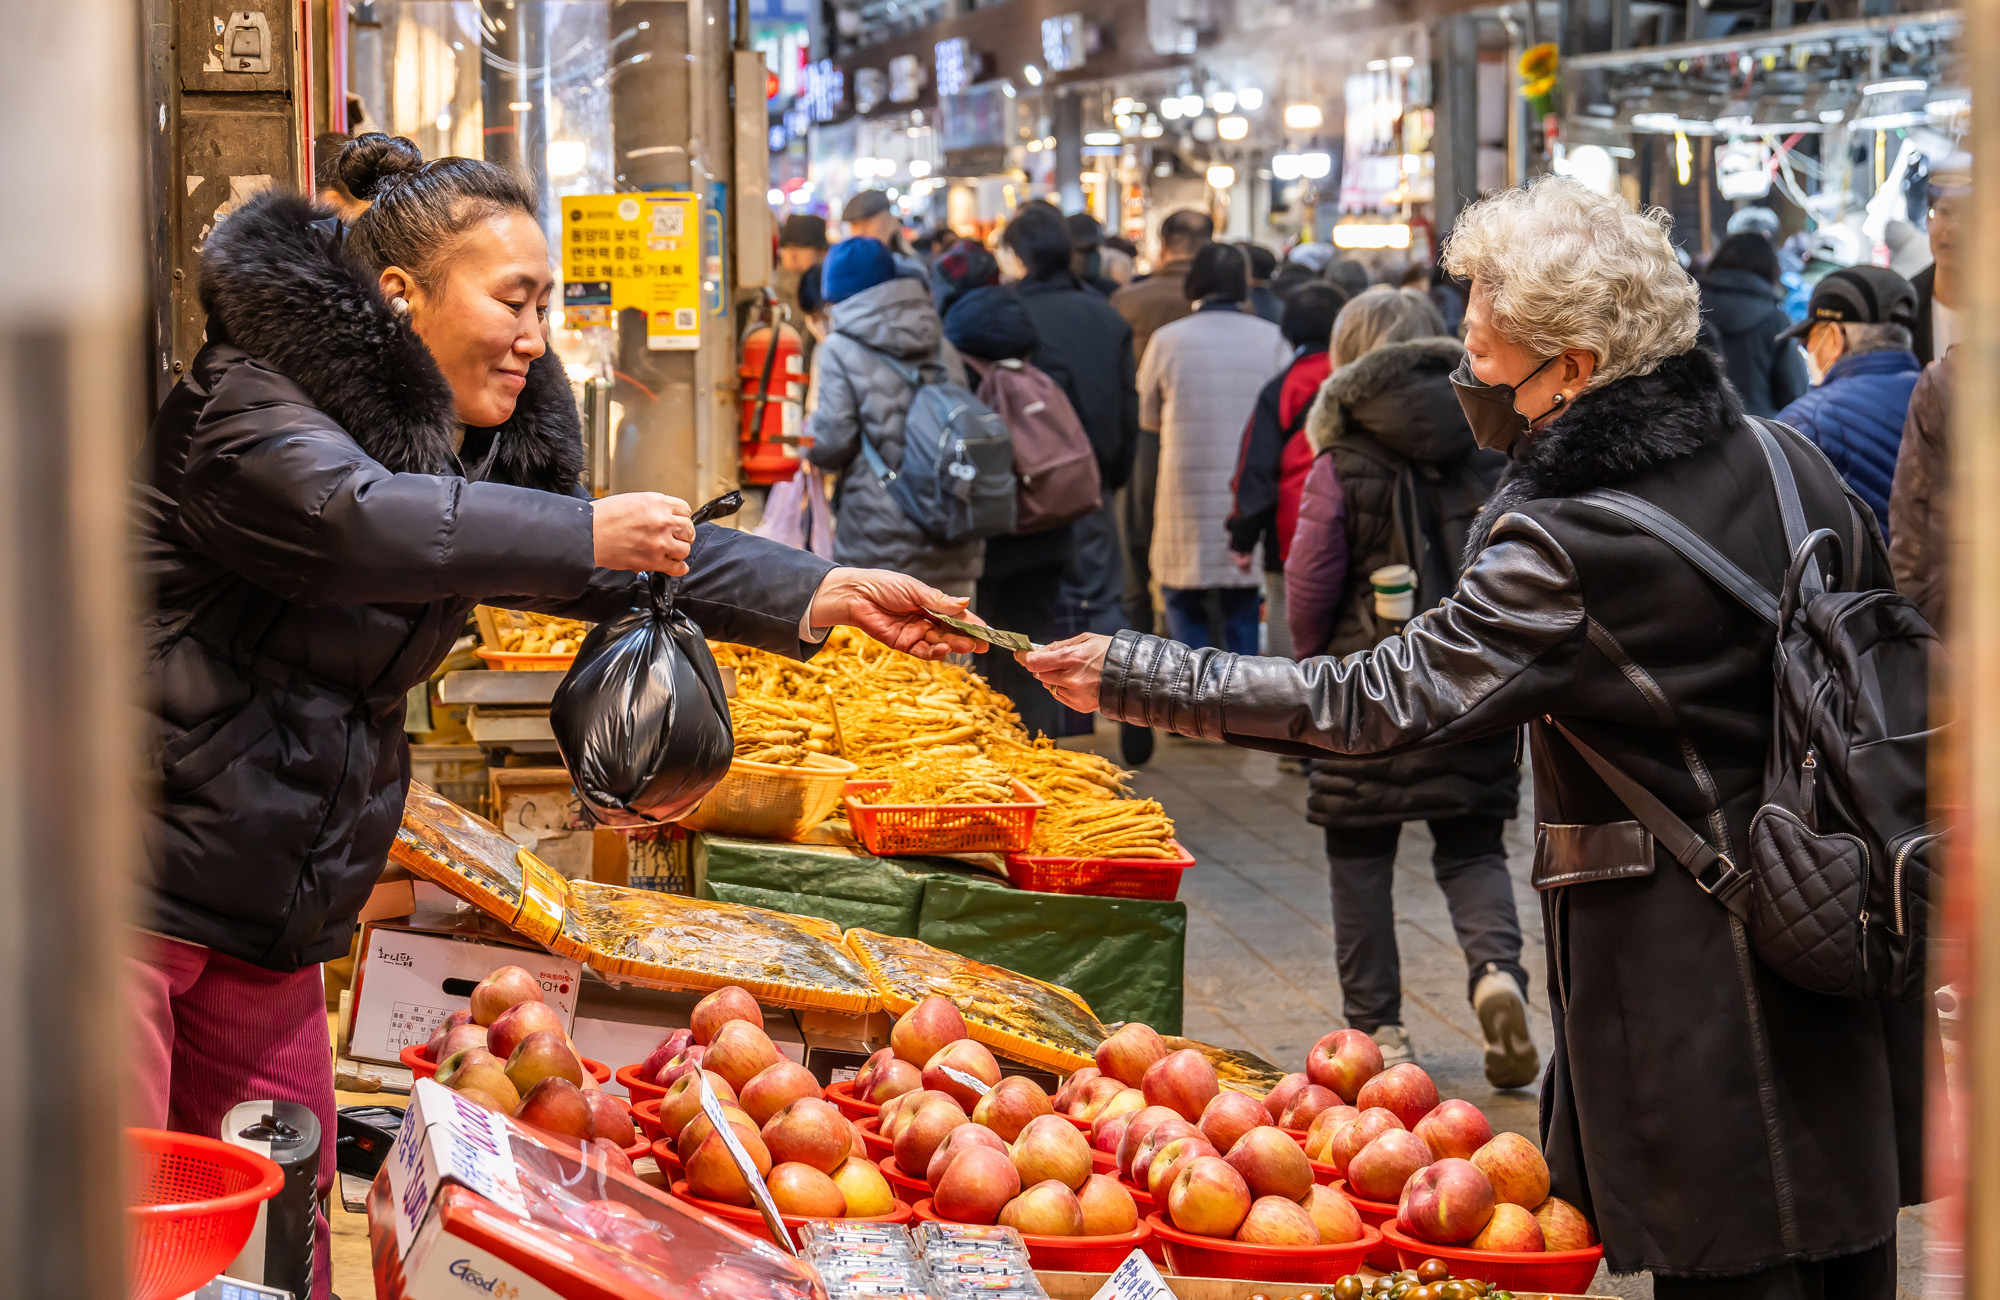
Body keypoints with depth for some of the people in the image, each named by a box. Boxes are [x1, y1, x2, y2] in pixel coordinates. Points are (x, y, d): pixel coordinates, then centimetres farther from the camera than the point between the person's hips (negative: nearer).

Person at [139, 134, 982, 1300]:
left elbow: (627, 564, 20)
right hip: (123, 891, -9)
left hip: (271, 925, 9)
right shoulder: (248, 403, -13)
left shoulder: (473, 452, 14)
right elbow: (349, 517, -32)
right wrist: (588, 536, -29)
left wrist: (828, 593, 13)